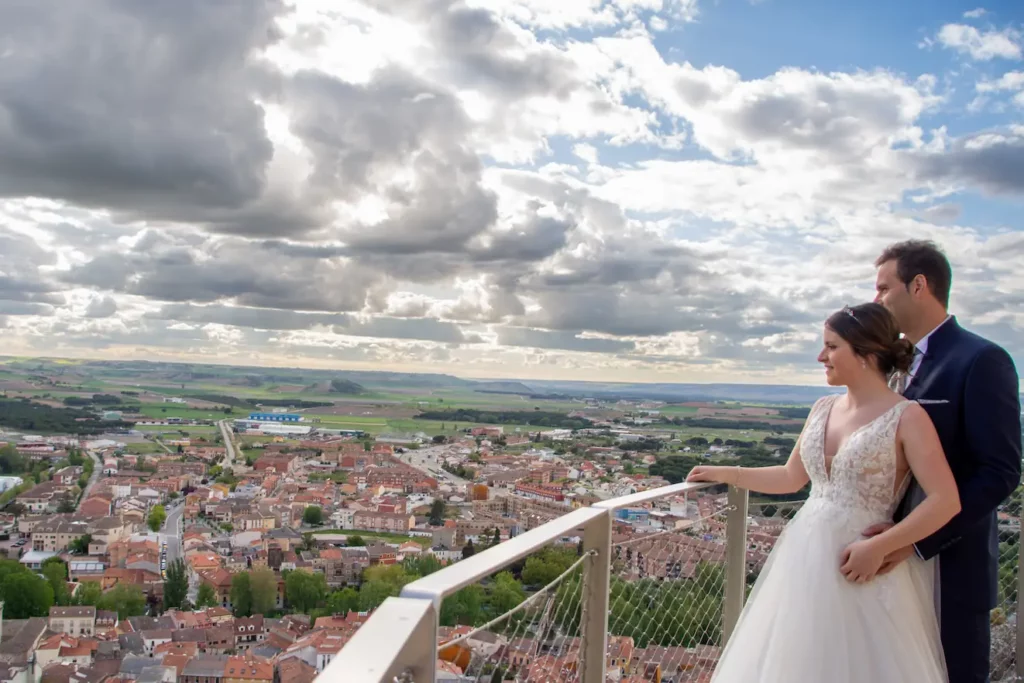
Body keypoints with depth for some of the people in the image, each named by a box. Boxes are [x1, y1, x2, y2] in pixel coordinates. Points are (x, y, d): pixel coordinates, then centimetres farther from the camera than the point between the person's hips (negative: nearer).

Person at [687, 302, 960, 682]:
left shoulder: (906, 417, -10)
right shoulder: (824, 409, 8)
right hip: (806, 557, 6)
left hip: (860, 565, -6)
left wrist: (879, 547, -19)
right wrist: (724, 474, 20)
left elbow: (946, 502, -14)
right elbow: (792, 477, 18)